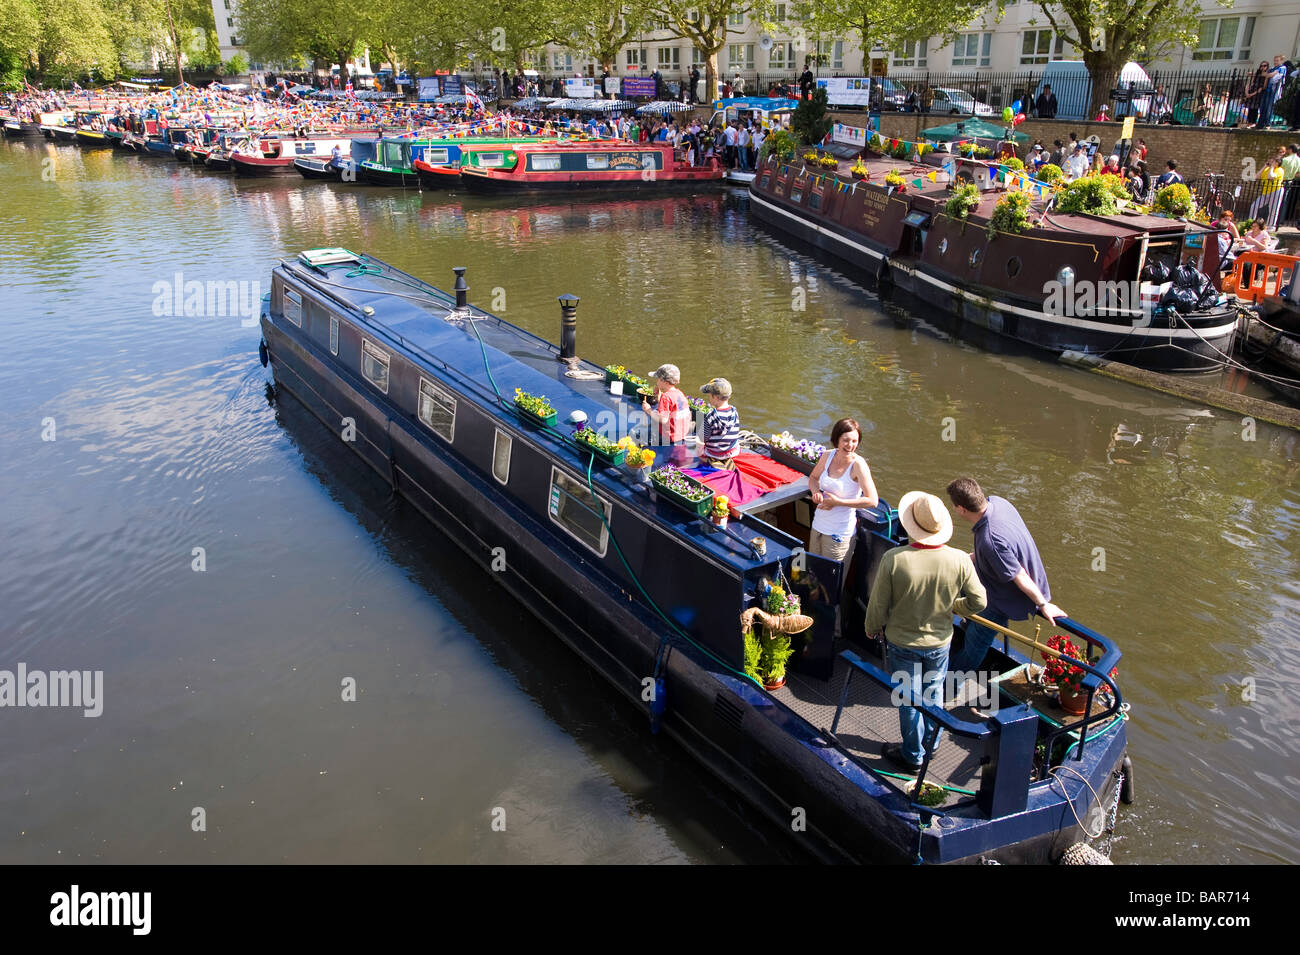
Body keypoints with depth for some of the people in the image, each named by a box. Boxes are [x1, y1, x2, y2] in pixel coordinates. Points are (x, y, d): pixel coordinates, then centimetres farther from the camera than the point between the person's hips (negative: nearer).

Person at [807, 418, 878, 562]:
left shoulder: (858, 464, -19)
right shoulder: (827, 456, -3)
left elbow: (872, 501, -23)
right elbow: (813, 477, 17)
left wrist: (838, 502, -20)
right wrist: (815, 492, -7)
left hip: (840, 532, -6)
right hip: (818, 524, 6)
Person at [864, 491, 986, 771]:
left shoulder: (893, 559, -29)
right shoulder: (959, 561, -21)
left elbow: (878, 604, -17)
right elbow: (978, 602, -8)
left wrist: (872, 628, 4)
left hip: (901, 641, -2)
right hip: (939, 641, 2)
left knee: (909, 698, 16)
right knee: (934, 692, 26)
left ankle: (913, 755, 34)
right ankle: (932, 742, 46)